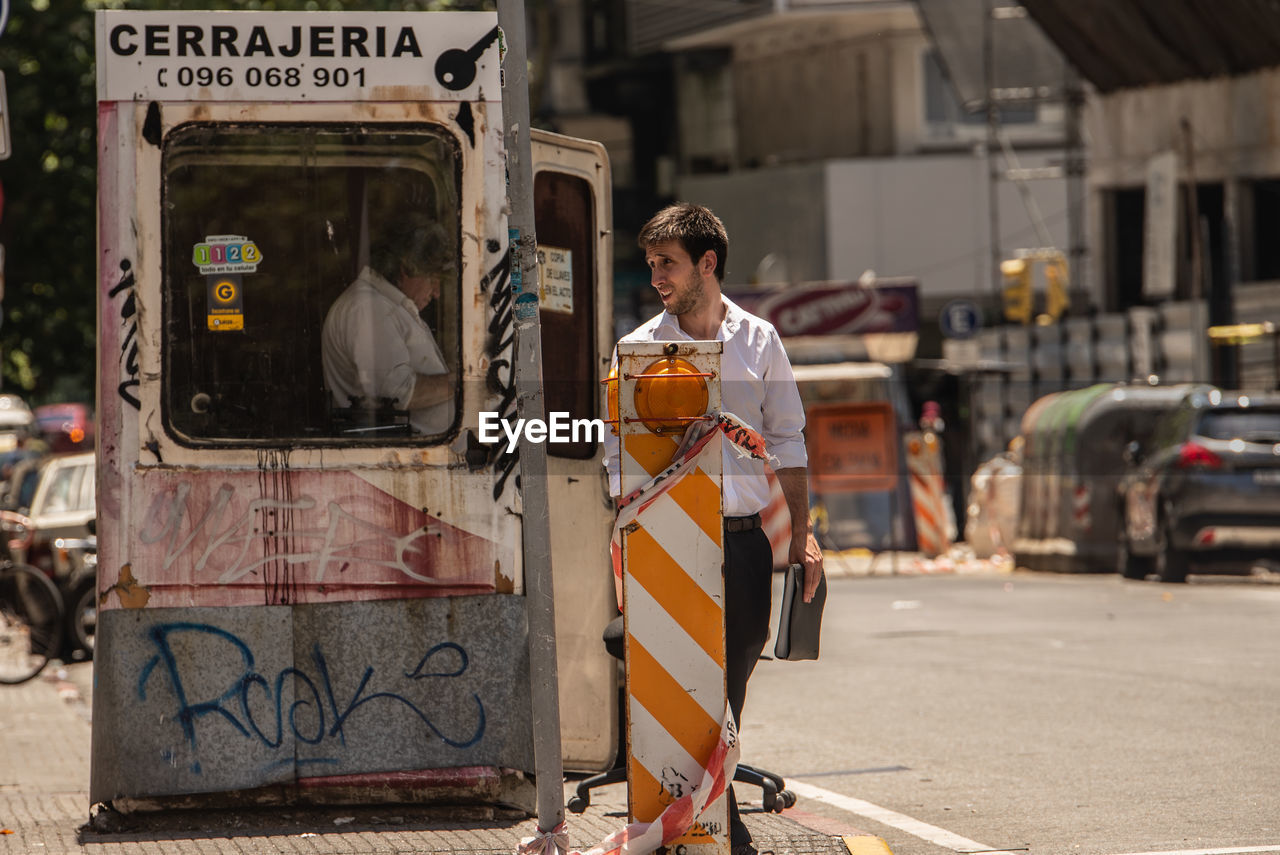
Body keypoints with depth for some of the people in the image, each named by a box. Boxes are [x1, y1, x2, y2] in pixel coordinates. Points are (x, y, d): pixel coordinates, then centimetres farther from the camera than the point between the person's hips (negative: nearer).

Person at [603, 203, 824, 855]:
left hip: (746, 538, 2)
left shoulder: (758, 341, 8)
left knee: (732, 679, 6)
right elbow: (619, 457, 4)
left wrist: (801, 534, 4)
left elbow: (786, 443, 12)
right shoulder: (639, 349, 3)